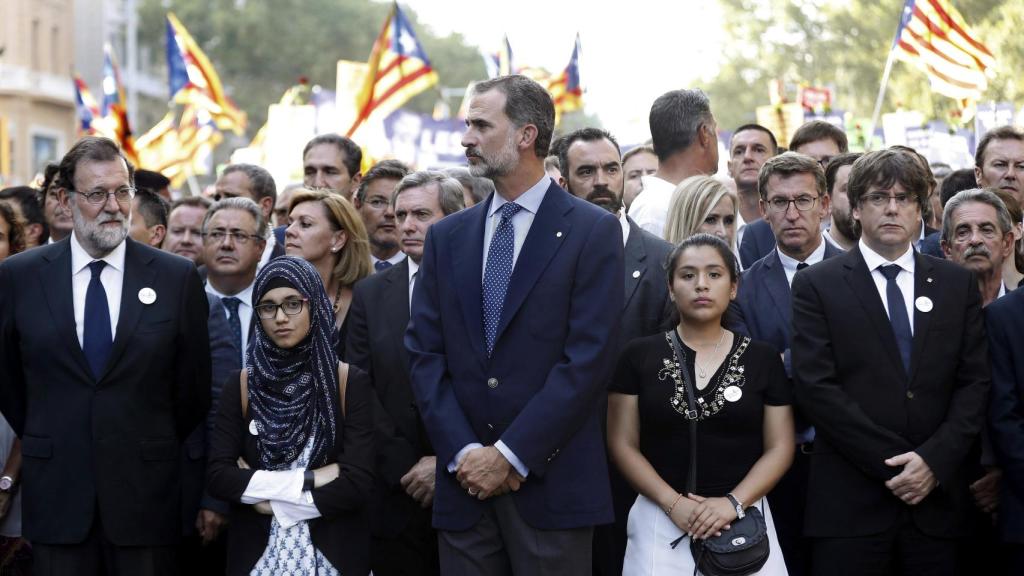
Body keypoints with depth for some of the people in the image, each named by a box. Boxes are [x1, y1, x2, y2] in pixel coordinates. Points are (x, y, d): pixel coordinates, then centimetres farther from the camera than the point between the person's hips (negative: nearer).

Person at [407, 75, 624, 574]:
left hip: (551, 486, -4)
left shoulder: (593, 232, -2)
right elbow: (424, 354, 7)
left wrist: (510, 454, -12)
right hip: (464, 482, 4)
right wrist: (463, 452, -6)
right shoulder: (446, 238, 12)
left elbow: (587, 359, -9)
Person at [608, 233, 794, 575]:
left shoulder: (762, 360, 5)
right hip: (661, 521, -1)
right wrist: (673, 503, -13)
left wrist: (733, 503, -13)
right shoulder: (638, 356, 3)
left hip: (743, 520, 1)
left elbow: (780, 447, 2)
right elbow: (623, 443, 0)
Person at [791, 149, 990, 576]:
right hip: (849, 506, -2)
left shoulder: (957, 284, 12)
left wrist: (935, 460, -9)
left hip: (936, 499, 2)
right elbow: (816, 387, -7)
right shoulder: (817, 285, 2)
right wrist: (893, 462, -11)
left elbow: (974, 381, 6)